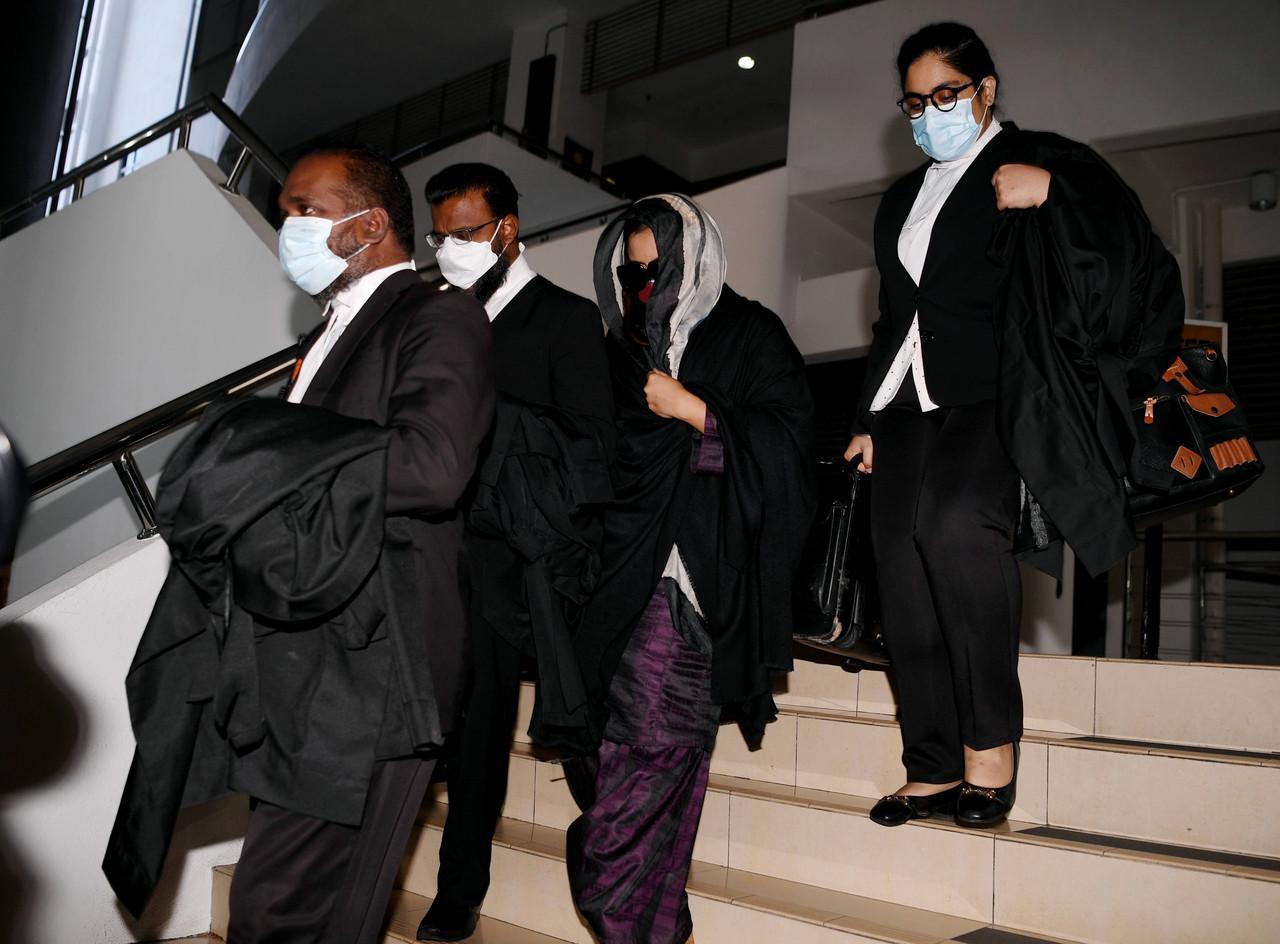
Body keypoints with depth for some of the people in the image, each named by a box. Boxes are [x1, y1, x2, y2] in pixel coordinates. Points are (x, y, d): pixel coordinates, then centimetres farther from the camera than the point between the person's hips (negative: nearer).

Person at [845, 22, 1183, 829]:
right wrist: (869, 421, 23)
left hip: (992, 400, -6)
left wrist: (1050, 189, -17)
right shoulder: (903, 201, 25)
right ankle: (935, 773, 3)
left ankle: (991, 748, -23)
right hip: (909, 408, 7)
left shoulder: (1040, 161, 7)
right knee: (907, 591, -4)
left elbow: (1132, 253, -5)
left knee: (957, 520, -34)